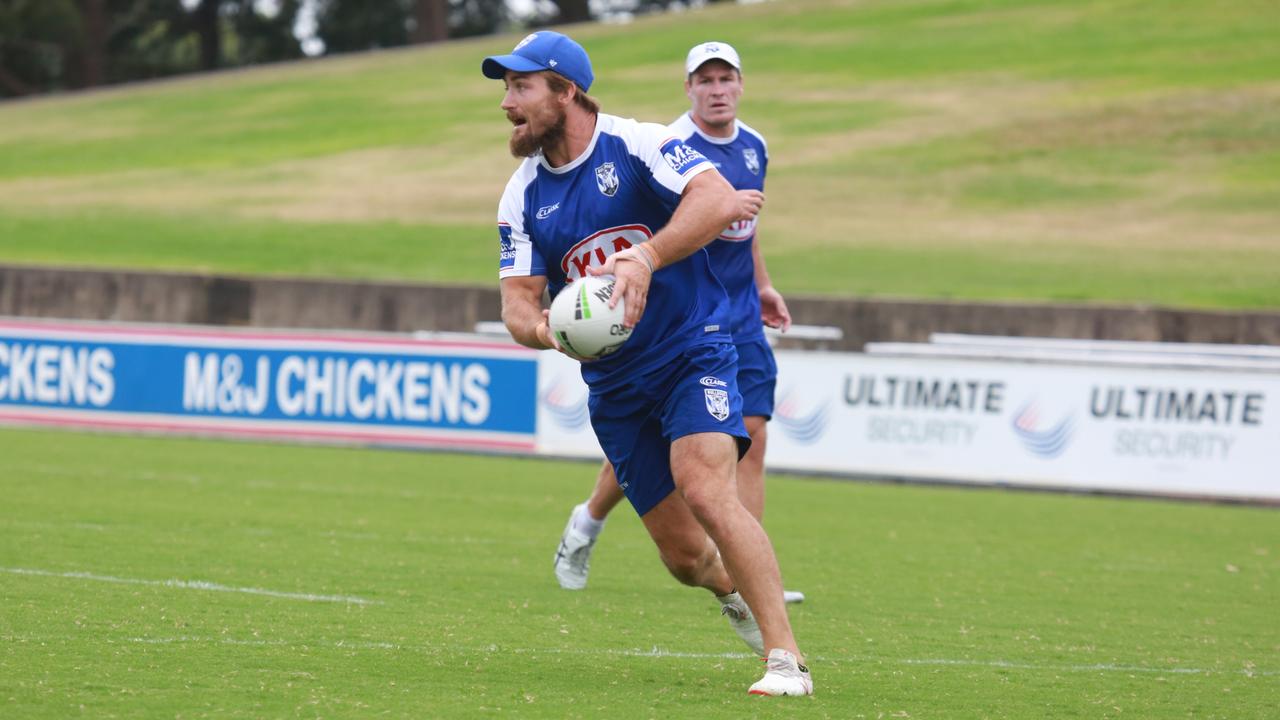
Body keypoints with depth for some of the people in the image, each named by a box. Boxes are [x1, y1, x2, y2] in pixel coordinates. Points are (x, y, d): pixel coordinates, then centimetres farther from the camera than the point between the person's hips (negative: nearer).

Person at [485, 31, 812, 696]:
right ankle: (732, 589, 40)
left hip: (694, 350, -5)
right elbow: (518, 300, 0)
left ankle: (785, 660, -25)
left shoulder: (638, 146, -10)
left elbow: (719, 200, -26)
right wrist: (539, 327, -24)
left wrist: (647, 258, -38)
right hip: (614, 386, 5)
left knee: (703, 489, -28)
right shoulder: (522, 198, 5)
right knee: (683, 554, 3)